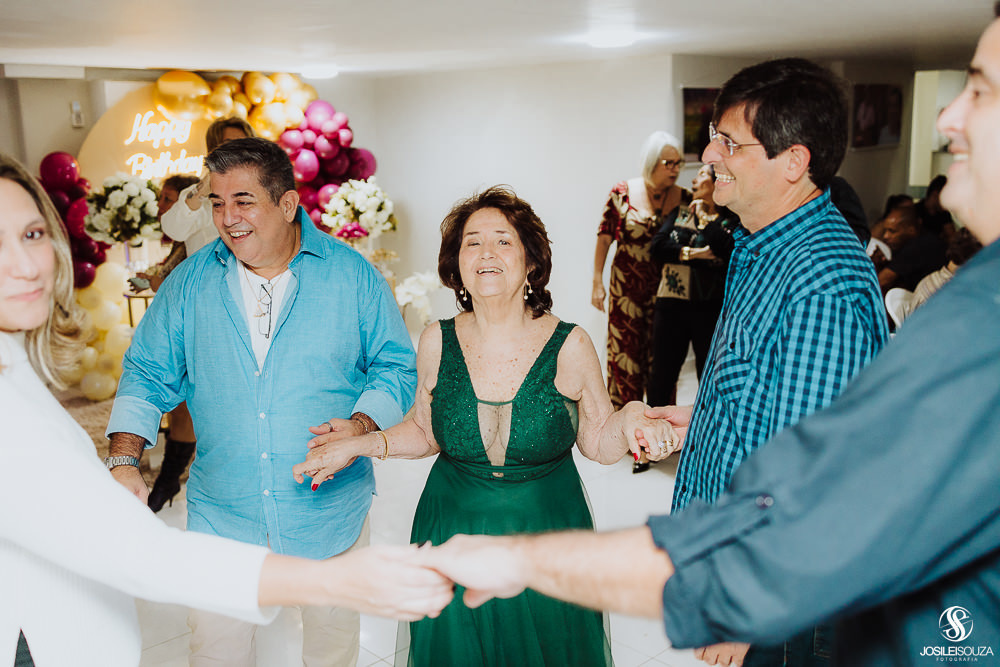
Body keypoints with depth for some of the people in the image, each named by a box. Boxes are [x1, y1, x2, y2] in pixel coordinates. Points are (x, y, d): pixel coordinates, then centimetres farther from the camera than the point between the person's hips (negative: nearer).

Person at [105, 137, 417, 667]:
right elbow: (149, 372, 3)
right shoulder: (190, 281, -1)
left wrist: (362, 425, -21)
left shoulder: (352, 275, -7)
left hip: (329, 510, -1)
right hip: (221, 513, 1)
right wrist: (124, 460, -11)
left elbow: (395, 366, -2)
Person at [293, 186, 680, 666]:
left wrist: (629, 422, -24)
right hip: (453, 534, 2)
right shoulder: (436, 343, -8)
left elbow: (599, 442, -3)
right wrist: (363, 444, -7)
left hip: (547, 543, -1)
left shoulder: (570, 347, -13)